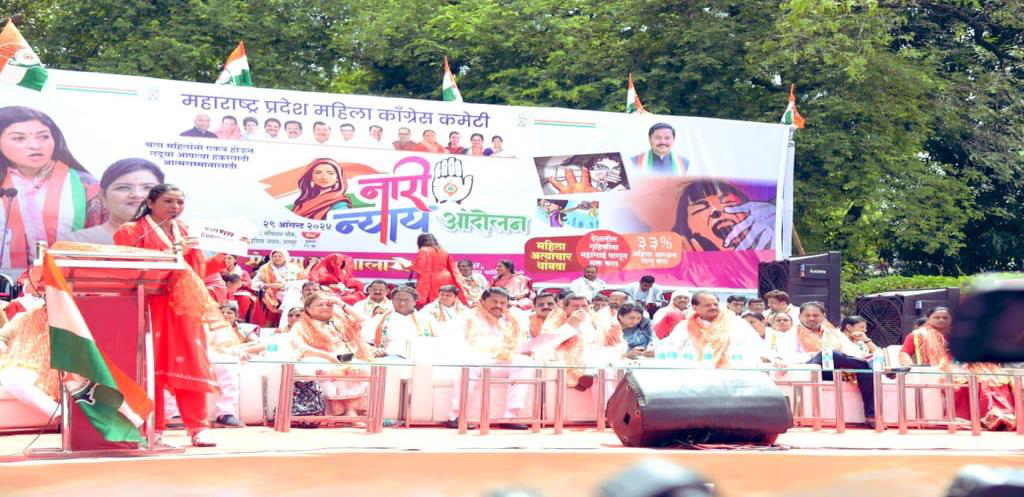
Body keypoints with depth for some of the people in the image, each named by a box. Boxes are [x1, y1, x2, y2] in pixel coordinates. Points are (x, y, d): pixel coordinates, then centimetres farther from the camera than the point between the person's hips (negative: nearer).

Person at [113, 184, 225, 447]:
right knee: (152, 366, -6)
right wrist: (173, 252, -15)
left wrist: (223, 258, 8)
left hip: (184, 309, 4)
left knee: (191, 364, -4)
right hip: (150, 309, -4)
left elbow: (198, 269, 23)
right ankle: (152, 429, 1)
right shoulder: (131, 231, 4)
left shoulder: (185, 232, 21)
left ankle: (198, 427, -2)